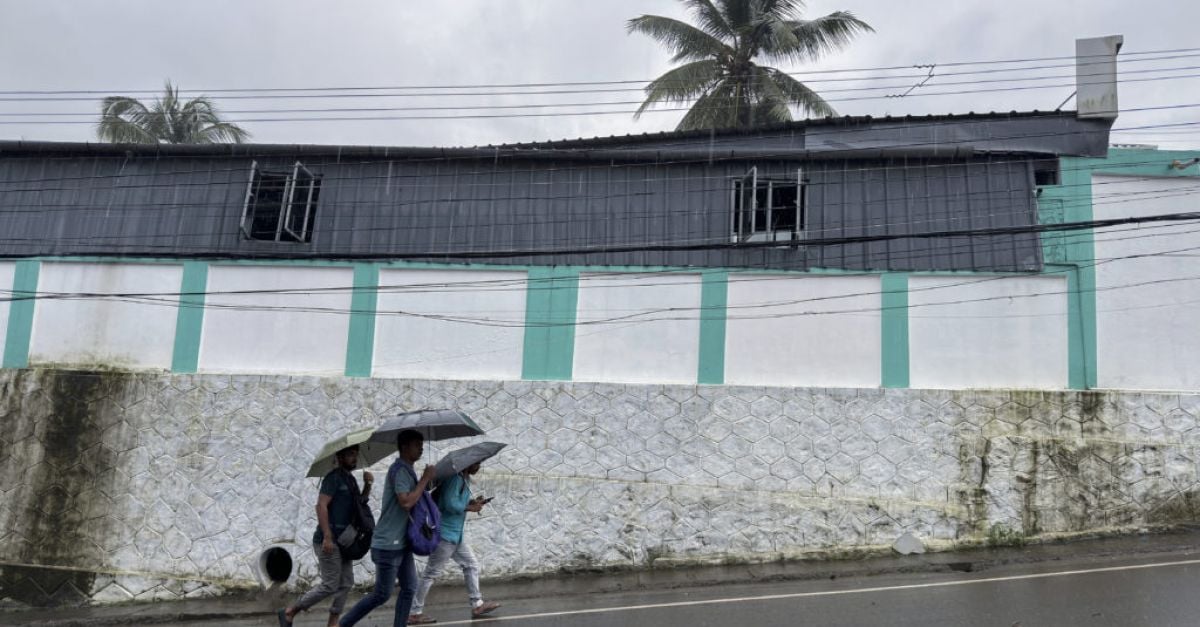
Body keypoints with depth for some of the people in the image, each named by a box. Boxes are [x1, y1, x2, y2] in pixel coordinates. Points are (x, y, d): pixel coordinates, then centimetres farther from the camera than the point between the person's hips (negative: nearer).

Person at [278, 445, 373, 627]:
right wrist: (327, 536, -24)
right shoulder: (333, 477, -11)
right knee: (330, 585, -6)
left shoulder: (350, 479, 16)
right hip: (329, 540, -9)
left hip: (342, 541, 9)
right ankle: (289, 612, 5)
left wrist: (367, 485, 2)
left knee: (346, 583, 8)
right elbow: (321, 506, -19)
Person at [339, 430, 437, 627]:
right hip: (388, 544, -9)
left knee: (409, 588, 8)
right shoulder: (399, 470, -17)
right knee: (381, 595, -1)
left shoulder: (407, 470, 13)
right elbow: (406, 502, -29)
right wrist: (425, 479, -20)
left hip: (401, 543, 9)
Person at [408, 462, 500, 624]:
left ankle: (477, 605, 21)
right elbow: (450, 504, -26)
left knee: (471, 564, 14)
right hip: (445, 533, -10)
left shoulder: (464, 478, 12)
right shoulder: (456, 477, -19)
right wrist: (470, 508, -13)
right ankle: (414, 613, 4)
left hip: (455, 534, 10)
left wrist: (472, 502, 2)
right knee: (431, 573, -3)